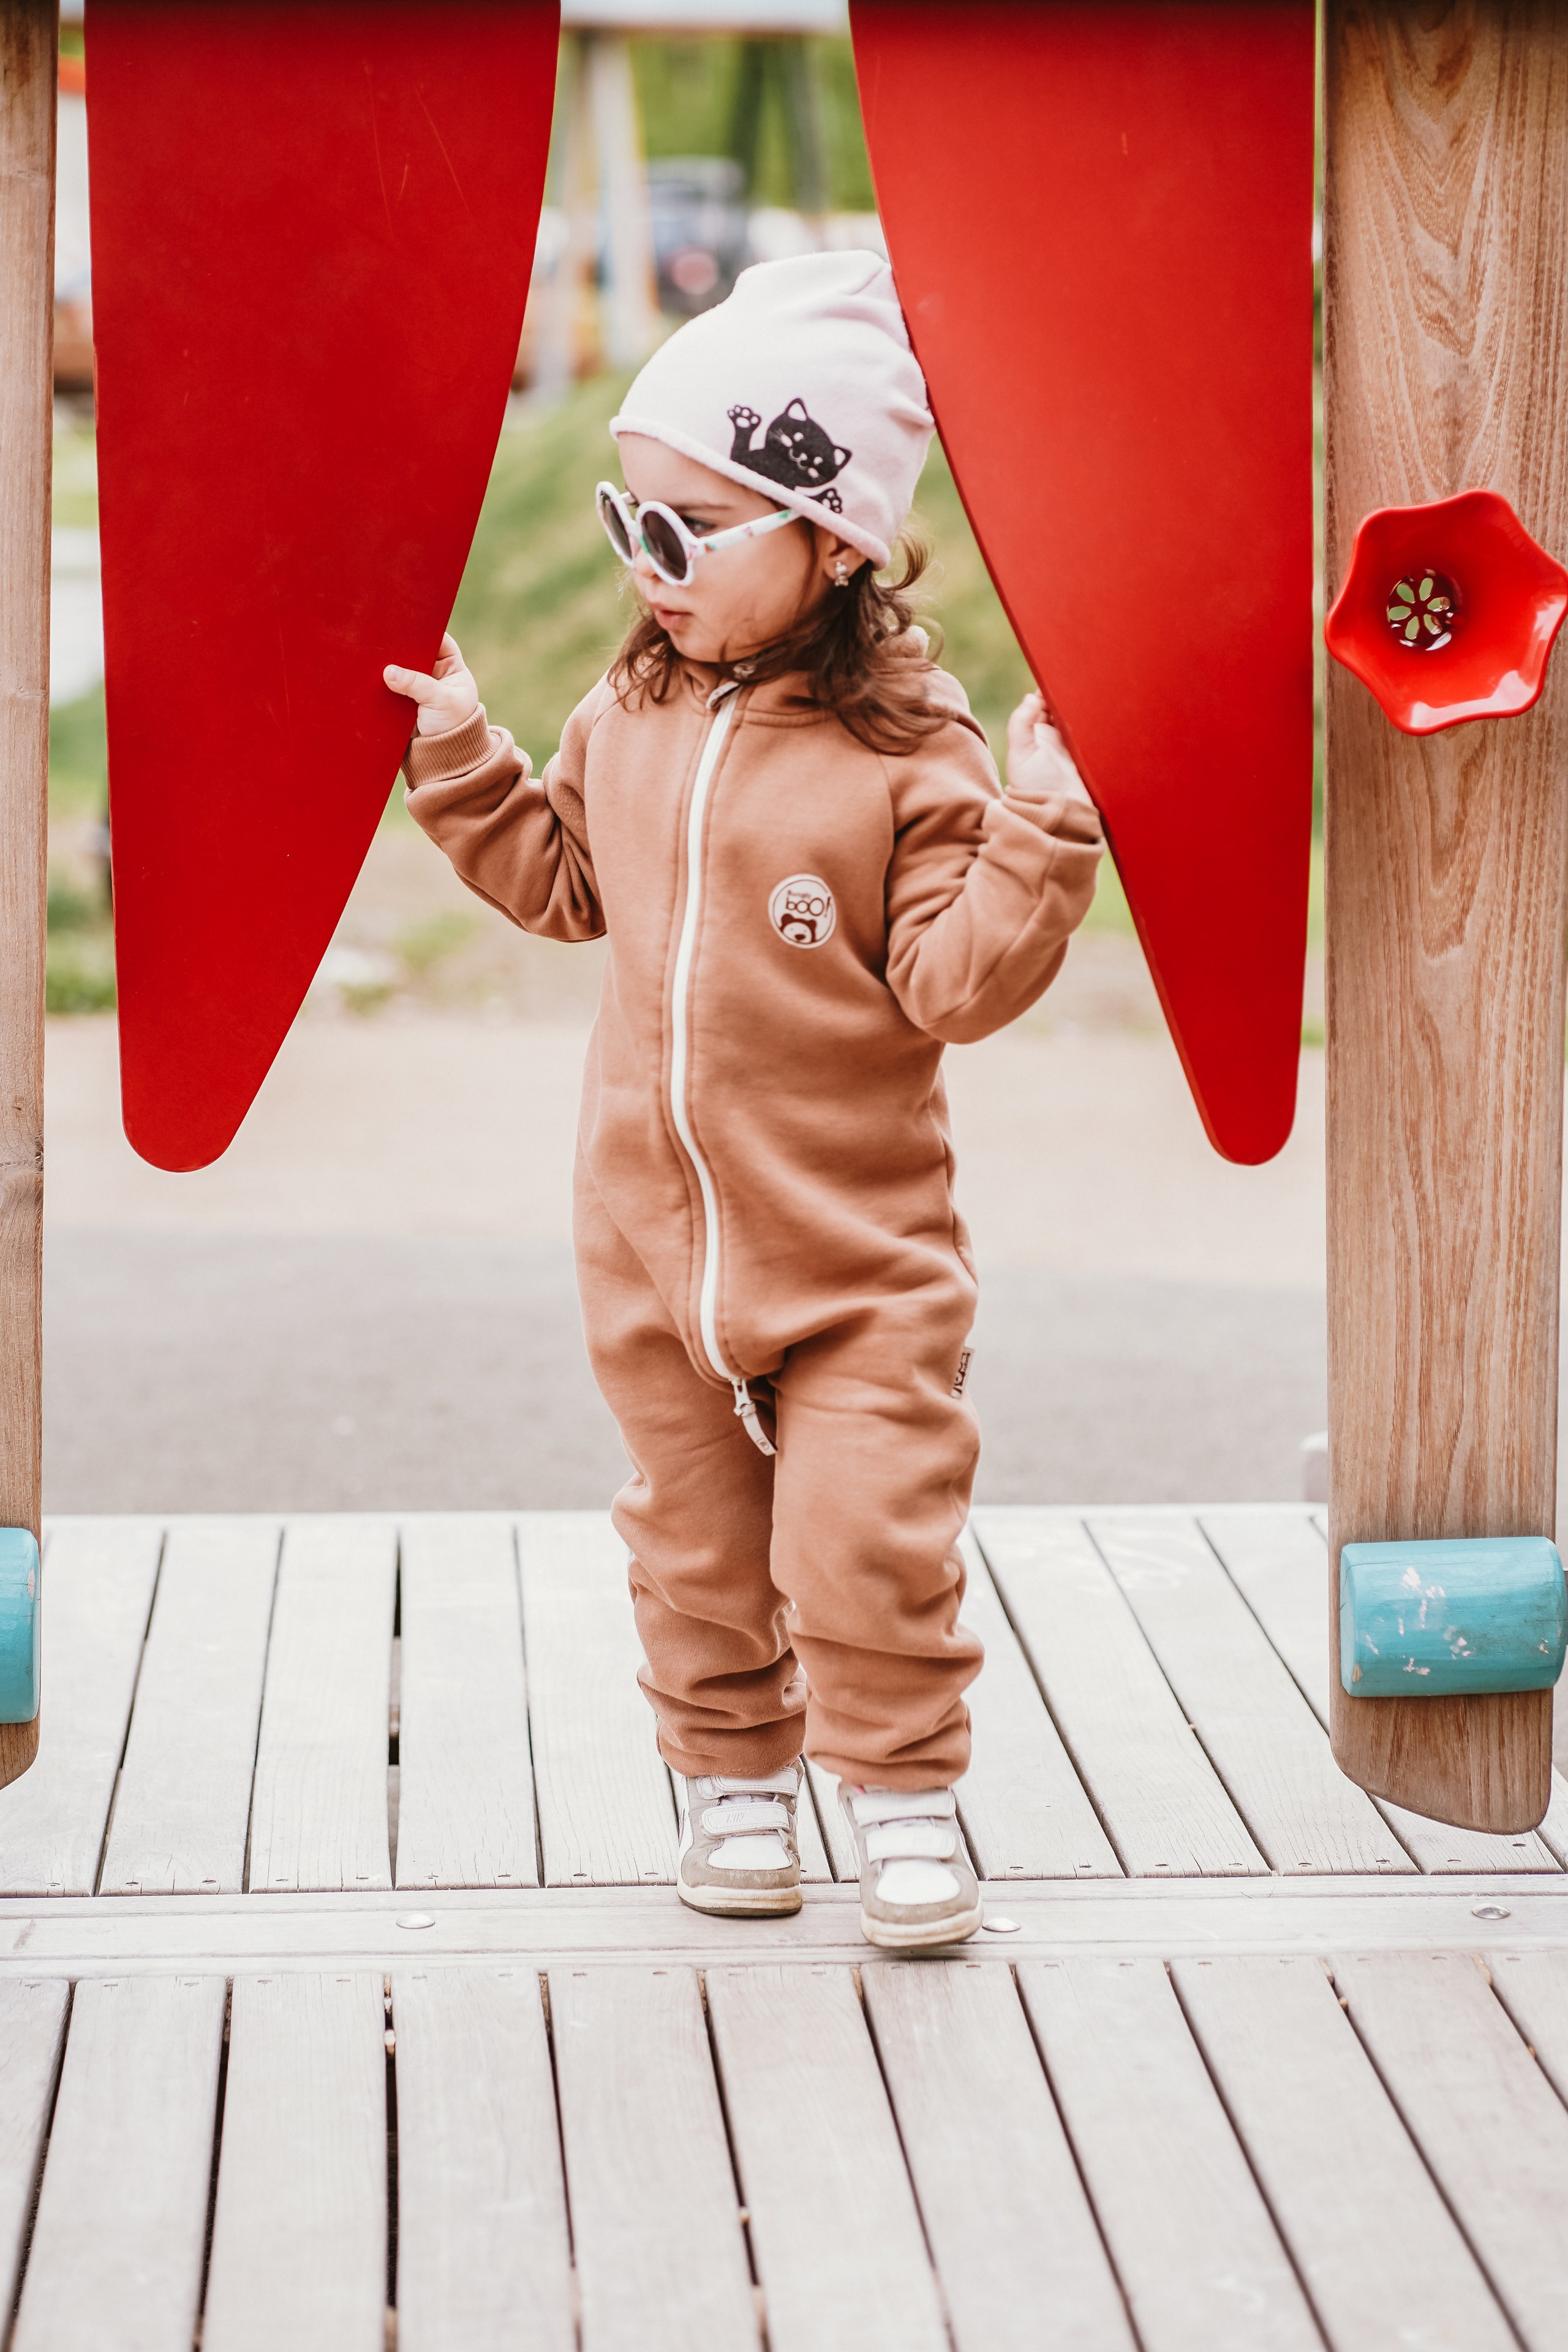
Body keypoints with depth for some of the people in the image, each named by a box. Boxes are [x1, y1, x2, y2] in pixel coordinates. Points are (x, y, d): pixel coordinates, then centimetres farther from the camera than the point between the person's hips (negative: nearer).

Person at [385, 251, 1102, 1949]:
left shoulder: (907, 748, -14)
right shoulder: (630, 714, 4)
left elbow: (957, 981, -17)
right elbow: (564, 881, 20)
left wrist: (1039, 834, -29)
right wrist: (460, 756, 11)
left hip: (859, 1254, -5)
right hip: (654, 1235, 5)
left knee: (871, 1542, -6)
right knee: (698, 1539, 15)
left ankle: (902, 1792, 13)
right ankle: (734, 1776, 32)